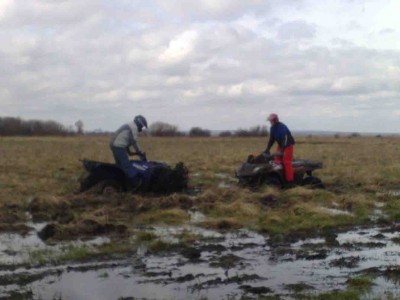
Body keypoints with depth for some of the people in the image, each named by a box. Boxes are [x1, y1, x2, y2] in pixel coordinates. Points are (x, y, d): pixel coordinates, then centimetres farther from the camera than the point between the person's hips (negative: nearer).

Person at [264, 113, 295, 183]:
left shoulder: (282, 127, -24)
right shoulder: (272, 128, 4)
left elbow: (285, 139, -30)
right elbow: (271, 139, 10)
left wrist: (282, 150, -37)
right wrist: (267, 149, 2)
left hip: (288, 145, -9)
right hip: (280, 145, 9)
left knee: (287, 162, -15)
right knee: (277, 160, 1)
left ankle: (290, 180, -16)